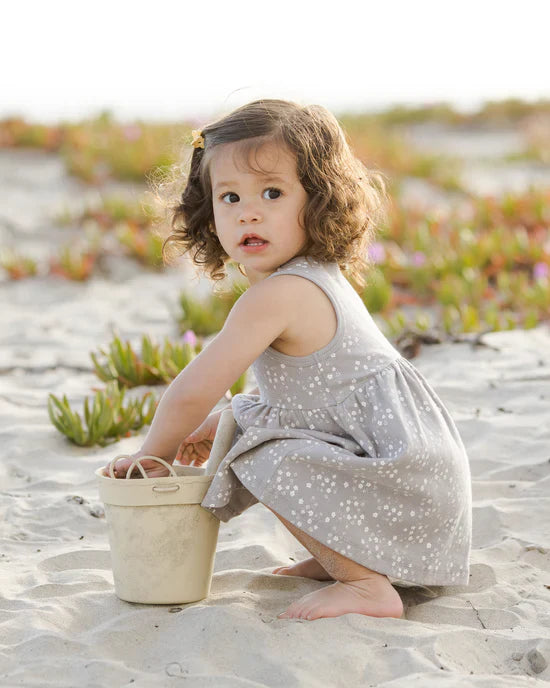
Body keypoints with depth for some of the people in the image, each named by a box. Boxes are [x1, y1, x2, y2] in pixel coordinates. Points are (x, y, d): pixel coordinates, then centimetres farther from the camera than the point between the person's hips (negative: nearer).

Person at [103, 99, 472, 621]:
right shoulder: (318, 279, 12)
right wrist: (217, 428, 21)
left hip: (406, 481, -11)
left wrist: (153, 454, 3)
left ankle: (367, 585, -15)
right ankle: (344, 556, 20)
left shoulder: (276, 295, -20)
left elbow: (191, 393, -15)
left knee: (268, 461, -24)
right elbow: (290, 383, 27)